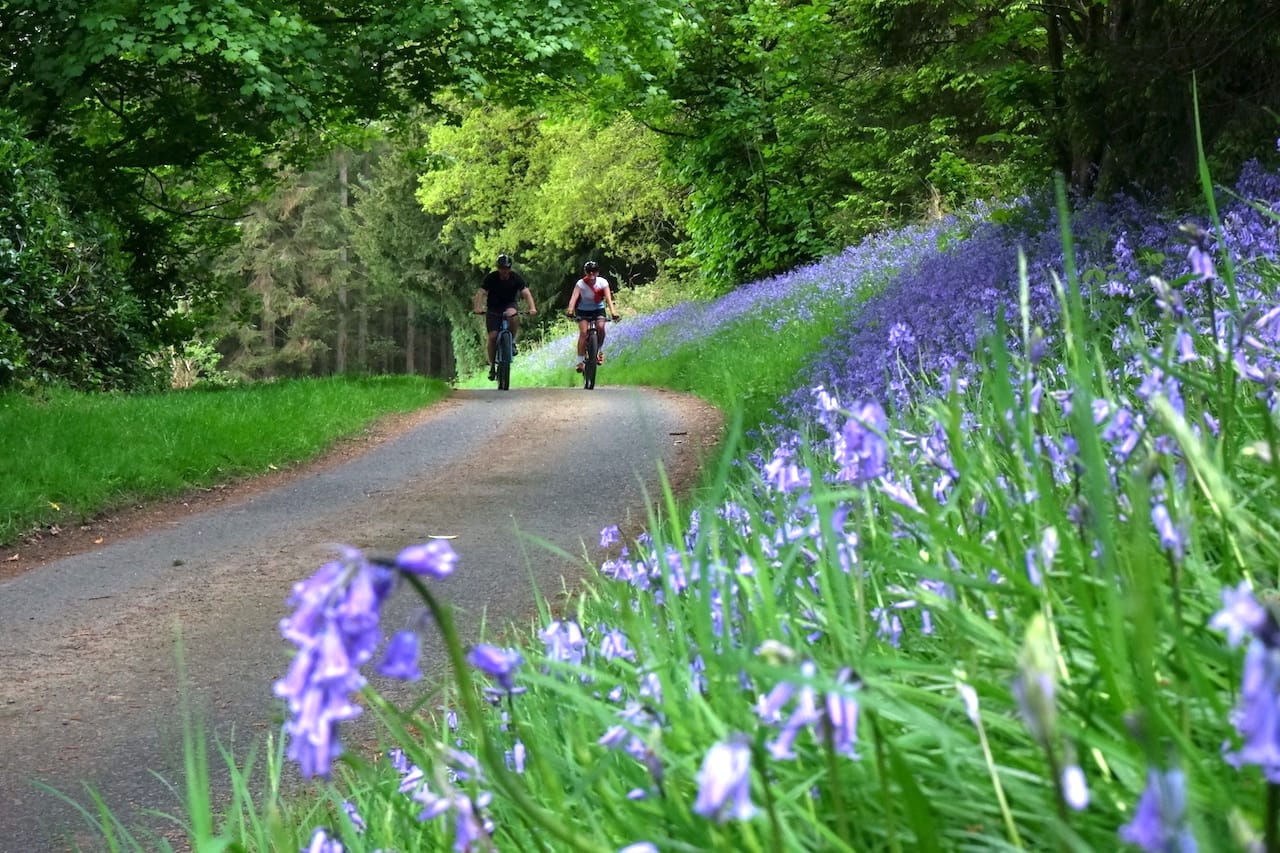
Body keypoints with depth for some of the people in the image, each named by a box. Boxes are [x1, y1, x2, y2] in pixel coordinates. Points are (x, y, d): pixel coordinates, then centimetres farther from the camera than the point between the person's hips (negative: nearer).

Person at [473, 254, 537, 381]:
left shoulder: (516, 277, -12)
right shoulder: (491, 278, -15)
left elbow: (526, 292, -22)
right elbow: (481, 293, -25)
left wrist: (532, 307, -39)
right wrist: (478, 307, -43)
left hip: (509, 305, 0)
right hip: (493, 309, 0)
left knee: (512, 315, -36)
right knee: (492, 336, -11)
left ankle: (512, 341, -13)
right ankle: (492, 366, 4)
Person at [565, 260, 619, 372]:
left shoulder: (602, 282, -18)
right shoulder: (581, 283, -21)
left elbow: (608, 298, -28)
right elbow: (574, 297, -34)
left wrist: (613, 311, -45)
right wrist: (570, 310, -52)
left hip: (598, 309, 1)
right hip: (583, 310, -1)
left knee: (601, 327, -25)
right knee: (583, 332, -18)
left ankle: (599, 350, -1)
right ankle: (580, 361, -15)